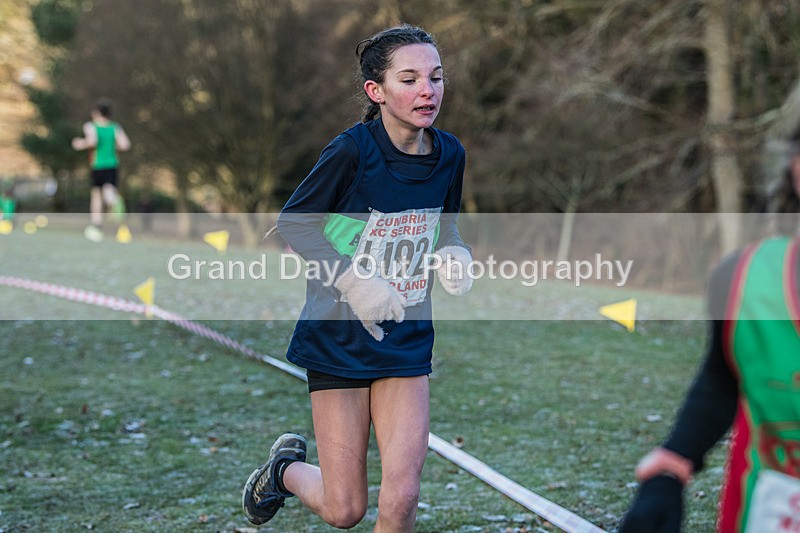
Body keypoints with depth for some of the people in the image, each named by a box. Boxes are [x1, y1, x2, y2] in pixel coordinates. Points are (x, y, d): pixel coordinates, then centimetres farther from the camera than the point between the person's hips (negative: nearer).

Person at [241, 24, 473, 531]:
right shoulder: (352, 151, -19)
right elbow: (292, 222, -9)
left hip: (407, 342, 4)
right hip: (339, 337, -4)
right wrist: (352, 279, -21)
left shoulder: (449, 153, -2)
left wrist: (454, 255, -8)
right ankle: (286, 467, 38)